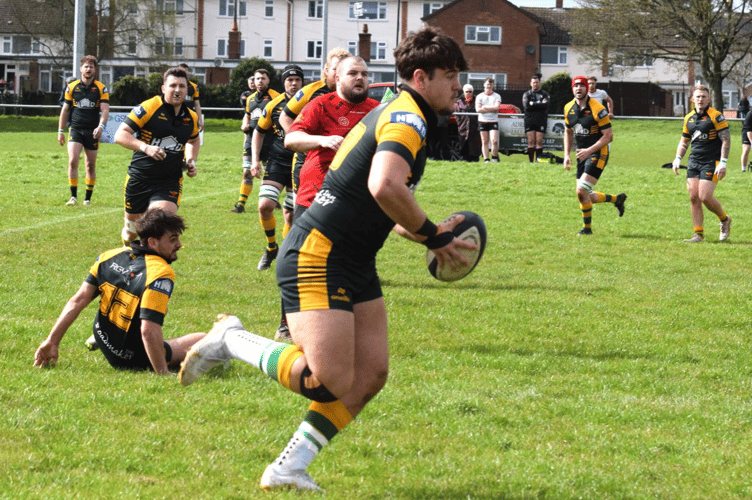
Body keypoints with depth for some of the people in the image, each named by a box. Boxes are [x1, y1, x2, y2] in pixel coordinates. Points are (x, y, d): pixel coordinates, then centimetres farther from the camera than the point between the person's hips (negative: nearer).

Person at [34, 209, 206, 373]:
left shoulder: (110, 256, -4)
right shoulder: (161, 273, -25)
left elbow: (78, 300, -4)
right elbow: (149, 331, -34)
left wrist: (51, 341, 0)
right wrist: (163, 374, -29)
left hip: (107, 349, 7)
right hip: (135, 359, -7)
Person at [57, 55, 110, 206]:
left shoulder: (101, 88, 2)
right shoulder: (72, 87, 5)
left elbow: (105, 110, -4)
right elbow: (65, 109, 11)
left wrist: (101, 126, -21)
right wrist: (60, 131, 9)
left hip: (92, 131, 0)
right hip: (75, 130, 0)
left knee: (90, 166, 5)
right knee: (72, 161, -17)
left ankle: (88, 198, 16)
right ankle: (73, 196, -12)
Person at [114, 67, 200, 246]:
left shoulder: (191, 118, 7)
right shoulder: (148, 108, -10)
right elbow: (120, 135, -13)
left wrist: (191, 161, 12)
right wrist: (145, 147, -27)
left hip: (170, 182, 2)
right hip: (139, 178, -2)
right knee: (132, 231, 12)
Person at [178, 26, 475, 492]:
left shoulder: (396, 114, 18)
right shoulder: (408, 118, -15)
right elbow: (384, 187, -34)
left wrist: (428, 234, 11)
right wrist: (432, 235, -19)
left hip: (355, 264, 11)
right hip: (317, 257, -11)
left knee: (372, 373, 3)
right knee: (331, 381, -19)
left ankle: (288, 469, 7)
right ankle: (232, 339, 1)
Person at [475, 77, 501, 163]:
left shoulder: (497, 96, 7)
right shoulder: (479, 96, 8)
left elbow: (496, 107, -8)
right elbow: (478, 109, -5)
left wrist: (485, 107, -8)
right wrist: (491, 109, -8)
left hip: (493, 121, -1)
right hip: (483, 121, 1)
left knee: (494, 141, -13)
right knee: (485, 142, 1)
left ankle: (495, 157, 4)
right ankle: (486, 159, 3)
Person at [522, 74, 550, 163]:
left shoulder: (545, 94, 11)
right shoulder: (526, 94, 14)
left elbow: (545, 106, -7)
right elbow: (526, 106, -4)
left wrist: (533, 104, -5)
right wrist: (539, 104, -5)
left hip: (541, 121, -1)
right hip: (530, 121, 1)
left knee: (539, 141, -6)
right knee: (531, 141, -5)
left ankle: (539, 160, -5)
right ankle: (531, 161, -4)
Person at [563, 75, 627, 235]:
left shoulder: (597, 109, -16)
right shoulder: (569, 108, 4)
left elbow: (608, 135, -15)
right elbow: (568, 132, 18)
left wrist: (589, 150, -22)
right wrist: (567, 154, 8)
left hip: (598, 153, -7)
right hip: (582, 154, 7)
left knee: (582, 191, -17)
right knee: (585, 196, 7)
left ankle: (587, 227, 1)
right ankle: (617, 199, 30)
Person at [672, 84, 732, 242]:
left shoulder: (716, 116, -8)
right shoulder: (689, 118, 11)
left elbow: (726, 140, -10)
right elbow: (684, 141, 23)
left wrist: (723, 163, -17)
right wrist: (678, 159, 9)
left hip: (711, 162, -6)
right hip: (694, 162, 6)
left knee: (705, 197, -13)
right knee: (694, 197, -2)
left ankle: (724, 220, 14)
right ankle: (699, 234, 5)